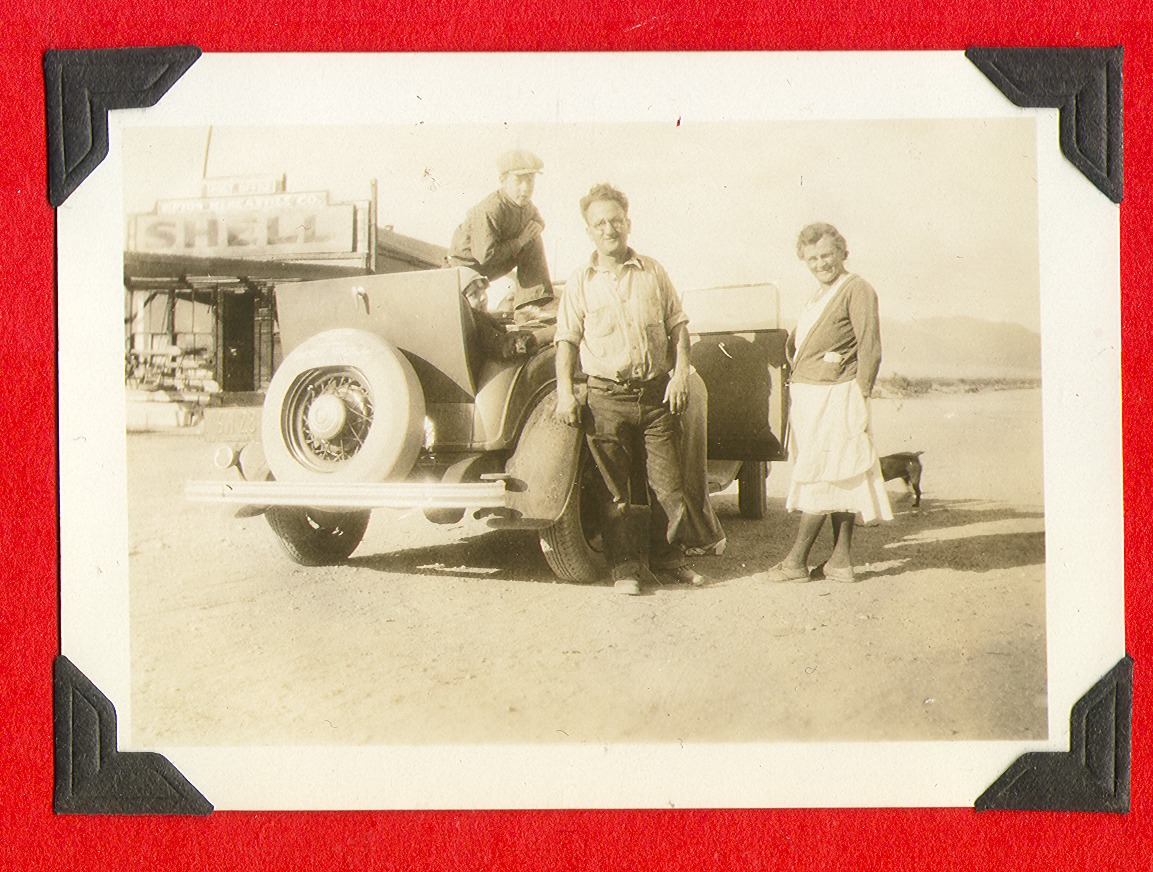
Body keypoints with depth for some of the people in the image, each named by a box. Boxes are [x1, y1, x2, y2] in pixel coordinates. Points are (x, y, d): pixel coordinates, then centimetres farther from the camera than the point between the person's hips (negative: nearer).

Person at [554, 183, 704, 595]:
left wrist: (680, 372, -2)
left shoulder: (653, 272, 8)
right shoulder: (580, 283, 5)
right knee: (617, 488, 2)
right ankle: (625, 566, 11)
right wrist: (564, 391, -6)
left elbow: (678, 325, 10)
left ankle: (667, 556, 19)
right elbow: (567, 340, 4)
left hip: (656, 391, 1)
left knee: (667, 483, 3)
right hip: (607, 395, -1)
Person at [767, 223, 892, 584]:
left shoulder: (857, 290, -7)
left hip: (834, 400, -9)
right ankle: (841, 559, 9)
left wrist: (859, 398, -17)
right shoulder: (820, 296, 21)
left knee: (820, 478, -6)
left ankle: (796, 561, -3)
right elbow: (796, 346, 24)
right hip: (808, 398, 9)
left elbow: (870, 350, -14)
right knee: (838, 480, 8)